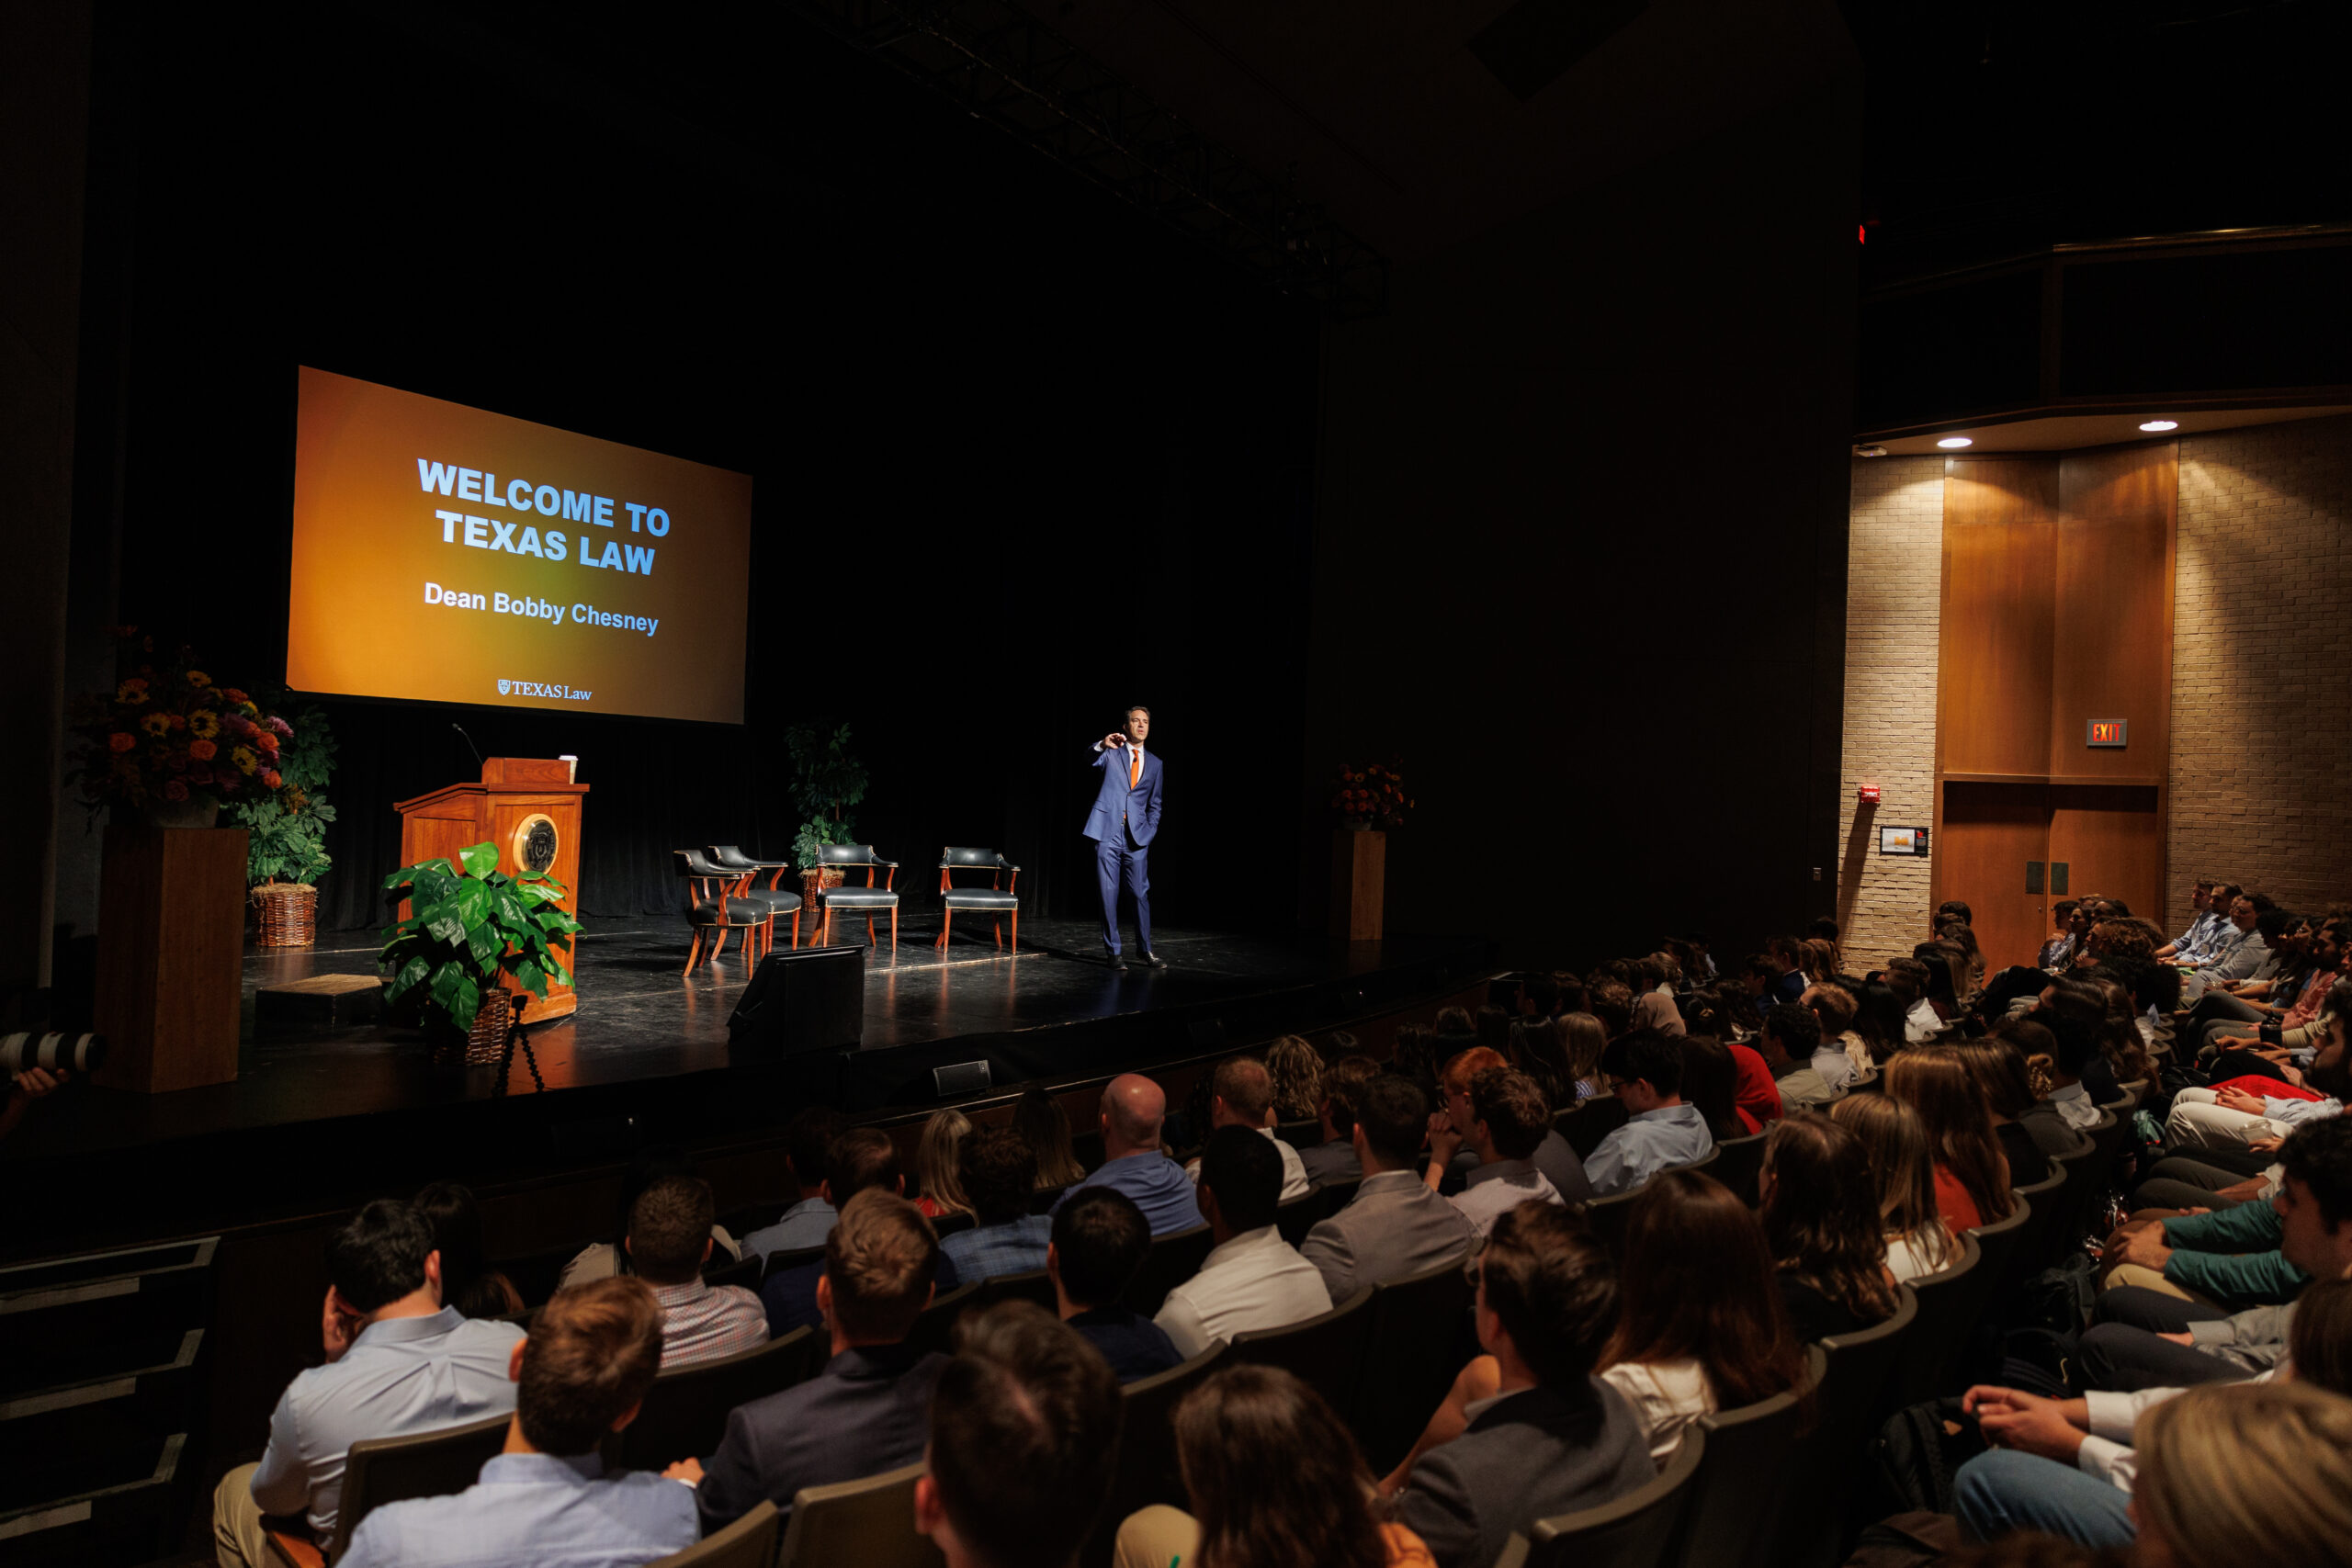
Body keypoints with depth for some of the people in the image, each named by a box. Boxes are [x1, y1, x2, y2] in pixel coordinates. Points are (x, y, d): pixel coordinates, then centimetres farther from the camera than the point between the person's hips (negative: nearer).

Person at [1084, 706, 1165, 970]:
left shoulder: (1154, 763, 14)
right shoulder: (1111, 753, 7)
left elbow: (1154, 804, 17)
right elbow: (1090, 763, -14)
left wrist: (1149, 832, 4)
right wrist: (1102, 745, -32)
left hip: (1137, 838, 2)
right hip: (1108, 834, -2)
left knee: (1141, 893, 3)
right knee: (1108, 895, 0)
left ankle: (1144, 948, 17)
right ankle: (1113, 951, 10)